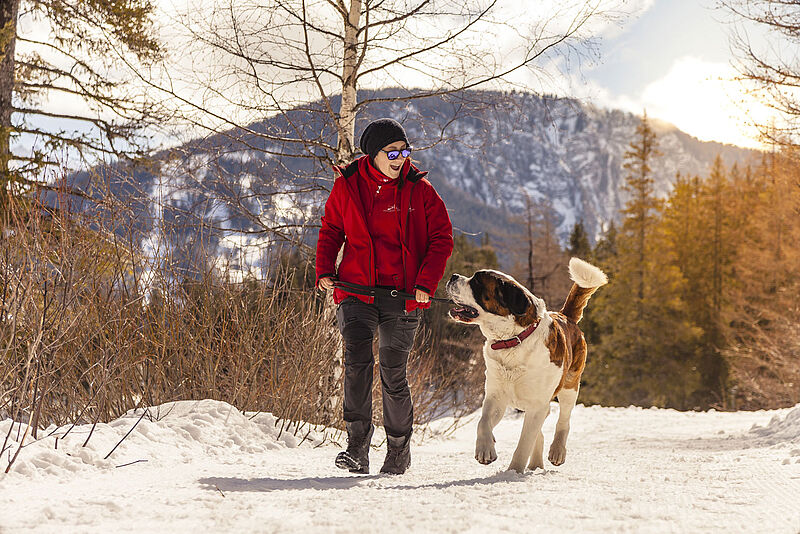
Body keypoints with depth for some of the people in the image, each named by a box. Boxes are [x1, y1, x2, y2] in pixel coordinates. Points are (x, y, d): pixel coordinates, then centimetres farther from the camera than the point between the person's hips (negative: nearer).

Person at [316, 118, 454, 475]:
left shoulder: (419, 189, 1)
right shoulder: (347, 185, 4)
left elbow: (442, 238, 3)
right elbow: (331, 230, 17)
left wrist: (426, 283, -8)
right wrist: (324, 271, 2)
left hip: (402, 297, -1)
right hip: (355, 290, 1)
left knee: (393, 375, 2)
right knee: (357, 362, -17)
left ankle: (399, 452, 20)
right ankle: (357, 447, -11)